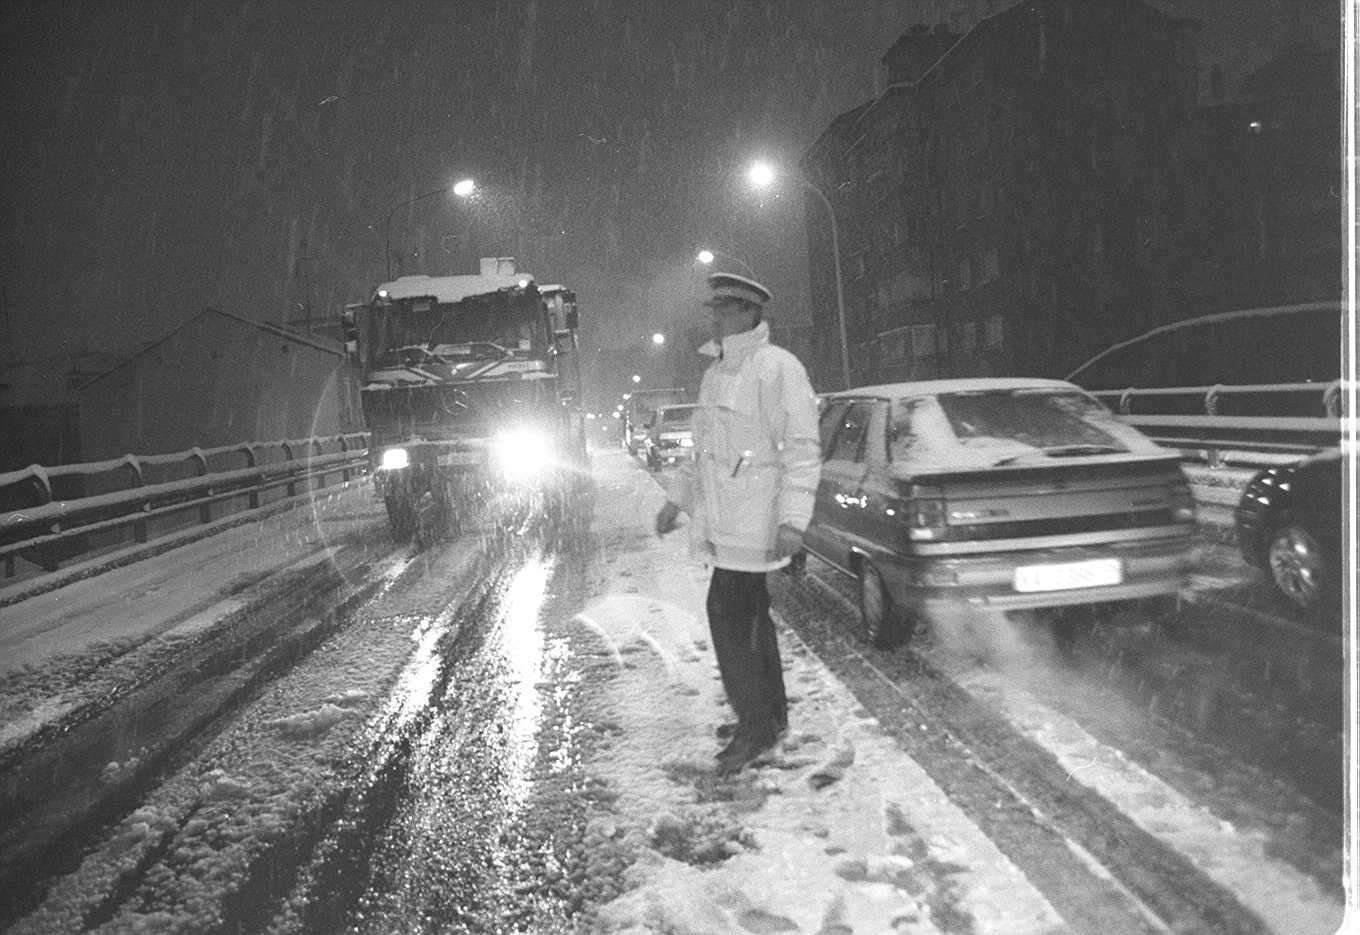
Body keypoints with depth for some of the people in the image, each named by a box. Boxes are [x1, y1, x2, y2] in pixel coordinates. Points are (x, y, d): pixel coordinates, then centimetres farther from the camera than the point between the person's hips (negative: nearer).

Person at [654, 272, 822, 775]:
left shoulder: (777, 368, -12)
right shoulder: (717, 372, 17)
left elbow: (802, 450, -16)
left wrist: (793, 518, -23)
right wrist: (677, 498, 22)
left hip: (753, 519, -9)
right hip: (722, 518, 9)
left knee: (729, 612, -11)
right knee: (748, 614, 14)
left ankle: (755, 724, 0)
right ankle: (771, 712, 27)